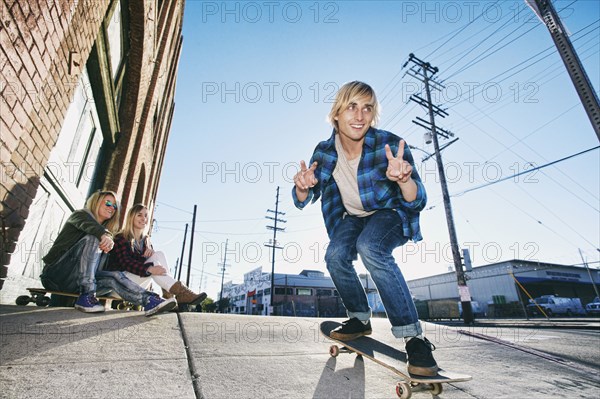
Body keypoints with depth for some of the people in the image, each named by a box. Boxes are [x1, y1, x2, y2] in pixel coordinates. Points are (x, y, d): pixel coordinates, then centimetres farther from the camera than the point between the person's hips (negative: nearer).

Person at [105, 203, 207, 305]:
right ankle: (181, 293, -43)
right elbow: (126, 263, -23)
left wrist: (152, 252, -22)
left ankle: (169, 297, -31)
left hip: (137, 286, 5)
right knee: (153, 262, -28)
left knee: (159, 254, -17)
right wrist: (149, 269, -40)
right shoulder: (121, 238, -6)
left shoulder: (145, 240, 13)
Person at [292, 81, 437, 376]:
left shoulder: (390, 145, -24)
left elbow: (417, 202, -25)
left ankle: (413, 337, -20)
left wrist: (404, 180, -48)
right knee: (335, 256, -23)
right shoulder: (324, 152, -13)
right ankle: (360, 319, 6)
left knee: (369, 247, -34)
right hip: (352, 218, 4)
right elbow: (302, 201, -7)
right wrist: (303, 187, -31)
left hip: (391, 214, -3)